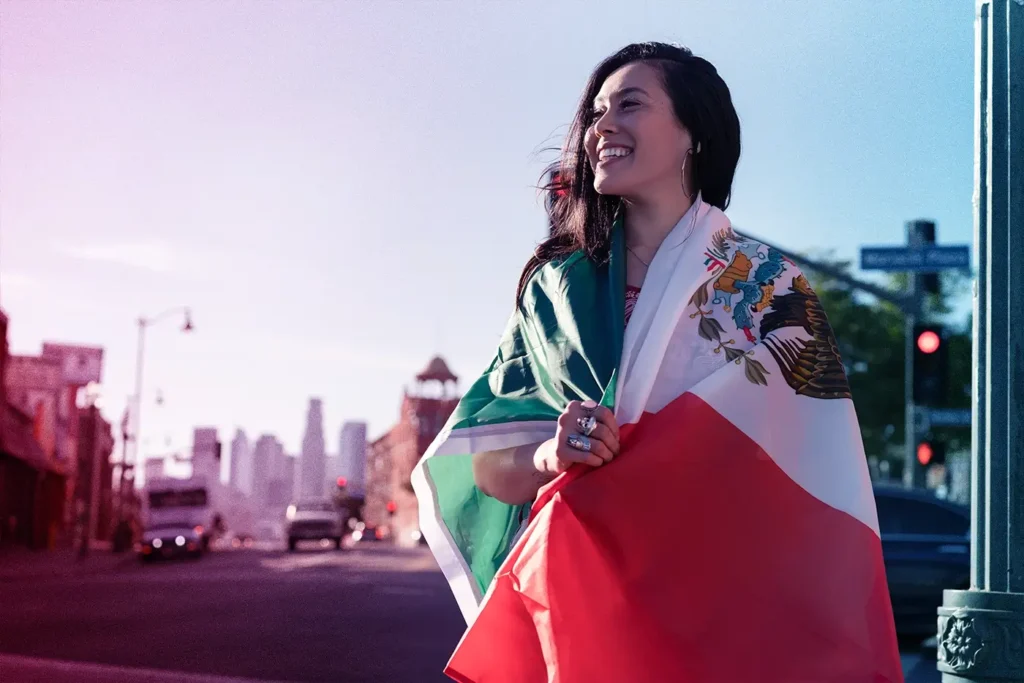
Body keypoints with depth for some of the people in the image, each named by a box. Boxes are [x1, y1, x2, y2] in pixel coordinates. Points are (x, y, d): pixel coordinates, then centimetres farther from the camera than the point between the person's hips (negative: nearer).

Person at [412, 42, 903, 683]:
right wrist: (552, 456, -17)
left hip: (716, 598, -2)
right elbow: (488, 466, 3)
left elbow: (816, 492, -5)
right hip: (568, 596, 2)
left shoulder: (771, 287, -4)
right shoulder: (557, 284, 5)